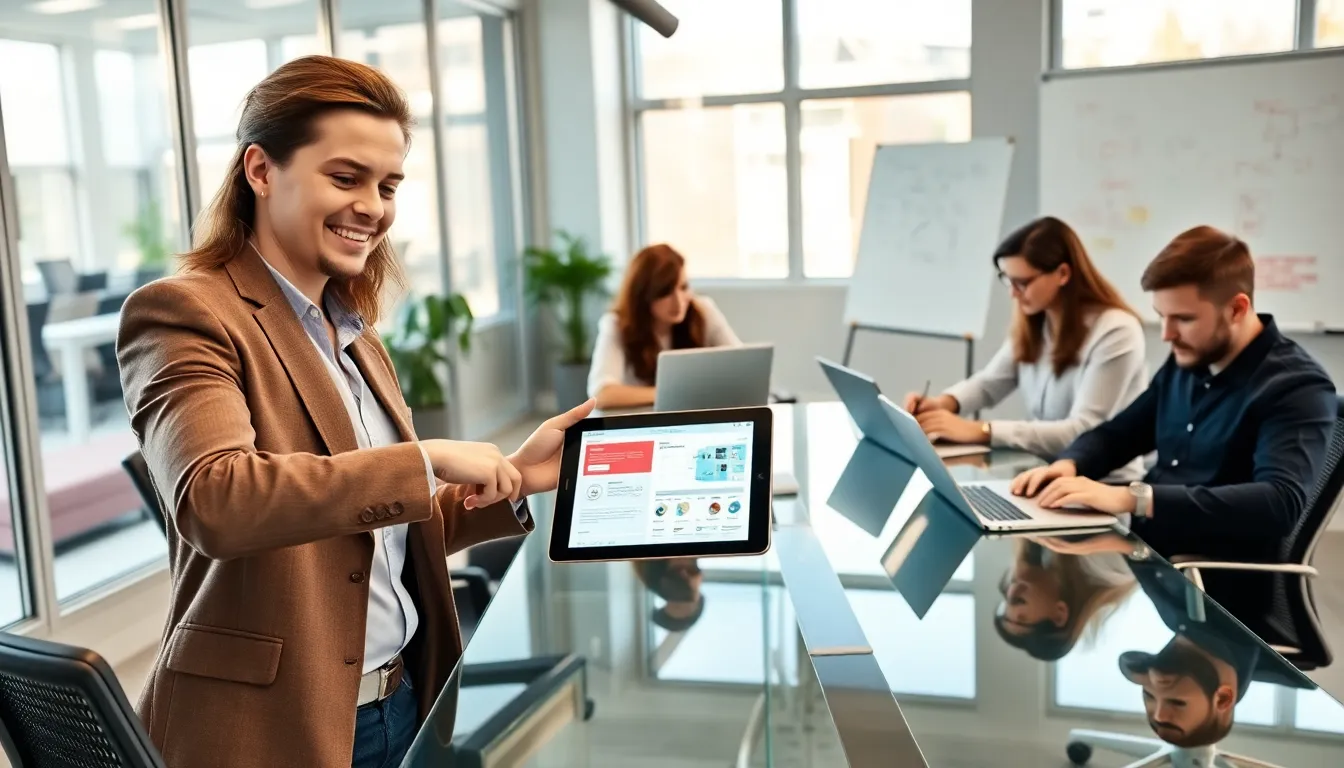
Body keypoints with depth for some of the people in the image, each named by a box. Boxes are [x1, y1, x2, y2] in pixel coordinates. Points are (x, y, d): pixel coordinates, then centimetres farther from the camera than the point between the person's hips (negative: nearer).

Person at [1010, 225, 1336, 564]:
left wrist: (1133, 498, -34)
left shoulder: (1296, 387, -13)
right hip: (1144, 549, 7)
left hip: (1222, 579, -6)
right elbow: (1114, 434, 19)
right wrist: (1067, 464, -4)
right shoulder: (1185, 362, 8)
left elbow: (1280, 504, -28)